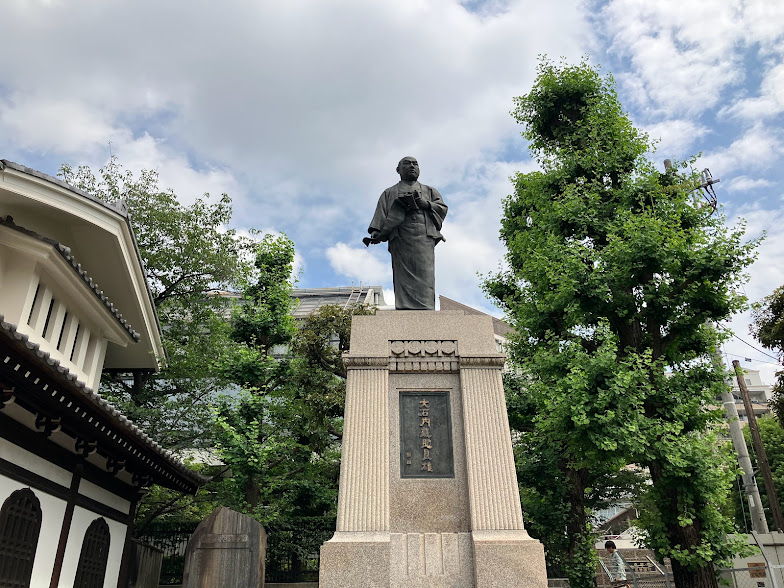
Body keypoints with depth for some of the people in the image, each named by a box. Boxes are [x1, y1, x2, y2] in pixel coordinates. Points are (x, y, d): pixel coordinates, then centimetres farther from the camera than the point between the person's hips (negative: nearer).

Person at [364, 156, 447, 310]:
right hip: (400, 238, -1)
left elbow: (442, 208, 15)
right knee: (403, 279, -16)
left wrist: (427, 204, -5)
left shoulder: (429, 191, 31)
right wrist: (376, 233, -6)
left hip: (424, 238, 1)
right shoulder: (389, 193, 27)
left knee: (424, 278, -15)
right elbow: (380, 216, 13)